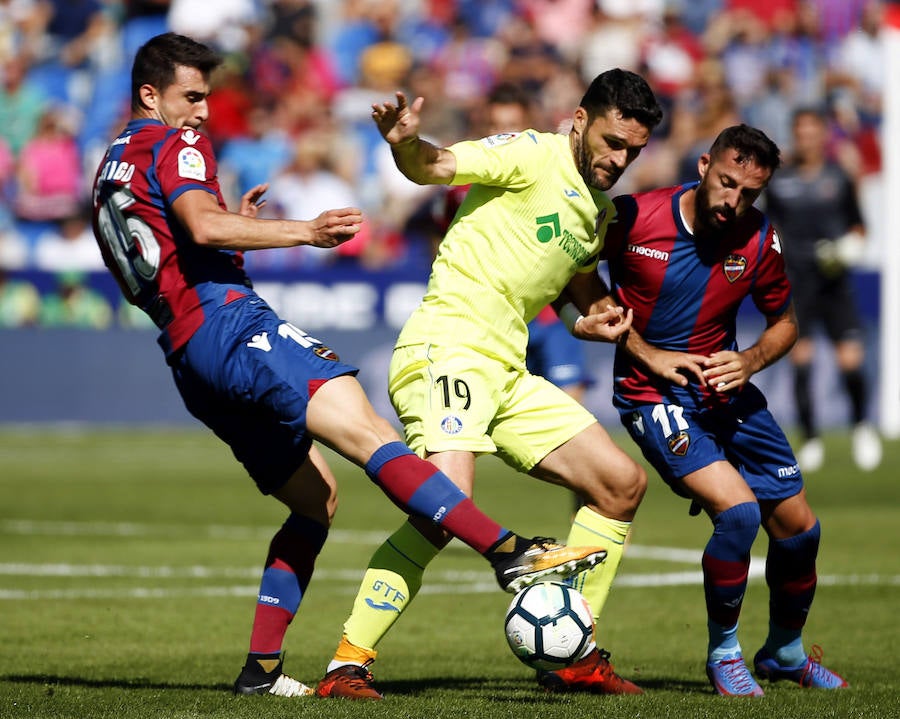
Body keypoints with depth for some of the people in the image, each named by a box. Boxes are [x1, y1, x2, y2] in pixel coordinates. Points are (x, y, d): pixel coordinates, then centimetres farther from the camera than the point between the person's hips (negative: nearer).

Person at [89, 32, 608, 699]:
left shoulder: (109, 174, 27)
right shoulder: (174, 144, 0)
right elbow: (202, 225, -19)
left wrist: (234, 227, 33)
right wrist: (305, 231, -21)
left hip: (186, 360, 10)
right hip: (229, 323, -10)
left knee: (317, 495, 13)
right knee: (366, 429, -24)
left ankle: (262, 668, 6)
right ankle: (510, 552, -40)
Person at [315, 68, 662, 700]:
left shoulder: (601, 212, 18)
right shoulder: (533, 156, -6)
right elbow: (435, 166, -19)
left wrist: (594, 318, 14)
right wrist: (405, 143, -42)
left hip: (508, 372, 9)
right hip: (446, 346, -9)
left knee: (623, 484, 7)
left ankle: (572, 655, 15)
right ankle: (347, 666, -22)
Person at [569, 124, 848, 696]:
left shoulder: (759, 240, -8)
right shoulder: (634, 218, -18)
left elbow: (784, 322, 9)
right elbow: (573, 273, -4)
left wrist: (751, 361, -14)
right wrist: (646, 354, -10)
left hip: (727, 392, 5)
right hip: (653, 394, -5)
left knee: (799, 528, 7)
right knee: (738, 509, -24)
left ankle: (786, 653, 34)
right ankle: (723, 652, -1)